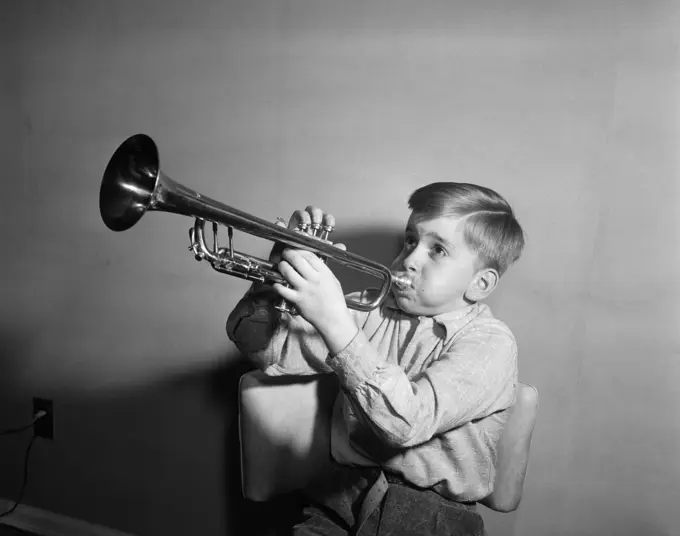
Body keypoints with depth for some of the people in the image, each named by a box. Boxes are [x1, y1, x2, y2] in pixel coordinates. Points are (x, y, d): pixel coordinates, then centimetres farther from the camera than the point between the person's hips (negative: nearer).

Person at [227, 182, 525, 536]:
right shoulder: (371, 311, 4)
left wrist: (335, 322, -33)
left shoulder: (490, 344, -10)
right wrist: (276, 274, -16)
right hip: (343, 502, 3)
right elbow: (269, 350, 0)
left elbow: (407, 422, -26)